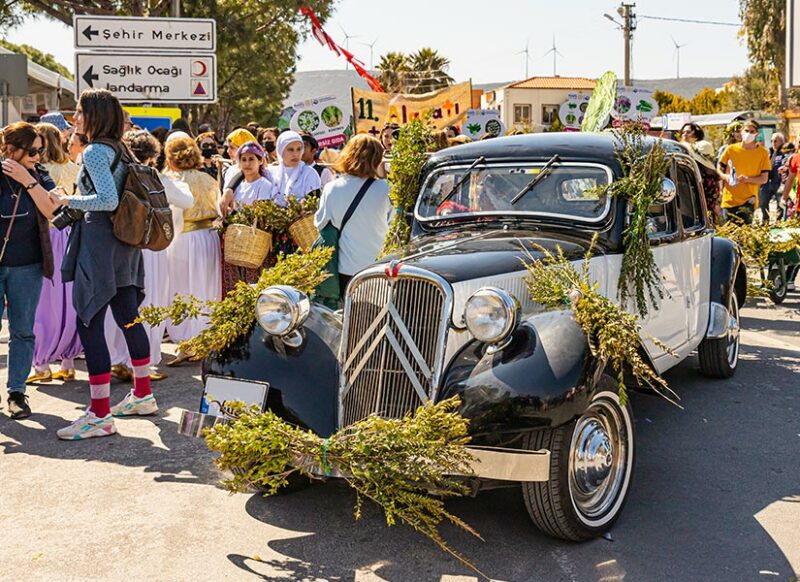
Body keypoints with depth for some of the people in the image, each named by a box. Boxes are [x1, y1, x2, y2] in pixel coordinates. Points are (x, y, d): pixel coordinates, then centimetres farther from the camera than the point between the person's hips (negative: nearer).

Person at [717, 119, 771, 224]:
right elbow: (719, 169, 11)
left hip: (748, 200, -1)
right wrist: (725, 176, -11)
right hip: (729, 199, 2)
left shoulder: (763, 153, 0)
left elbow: (764, 179, 0)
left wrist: (748, 179, -18)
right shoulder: (731, 149, 3)